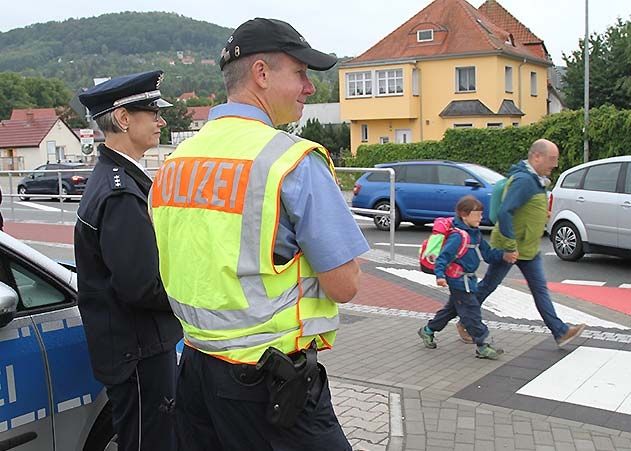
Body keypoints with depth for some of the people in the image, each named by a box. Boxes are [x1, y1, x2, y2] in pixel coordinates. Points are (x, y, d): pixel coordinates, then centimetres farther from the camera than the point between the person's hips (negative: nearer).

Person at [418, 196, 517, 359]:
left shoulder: (475, 234, 9)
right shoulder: (458, 236, -21)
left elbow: (487, 253, 13)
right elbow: (444, 256, -25)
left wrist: (504, 256, 0)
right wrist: (440, 275, -35)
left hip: (467, 279, 10)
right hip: (459, 280, -10)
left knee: (452, 308, 21)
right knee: (471, 312, -6)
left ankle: (428, 330, 35)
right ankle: (482, 346, 0)